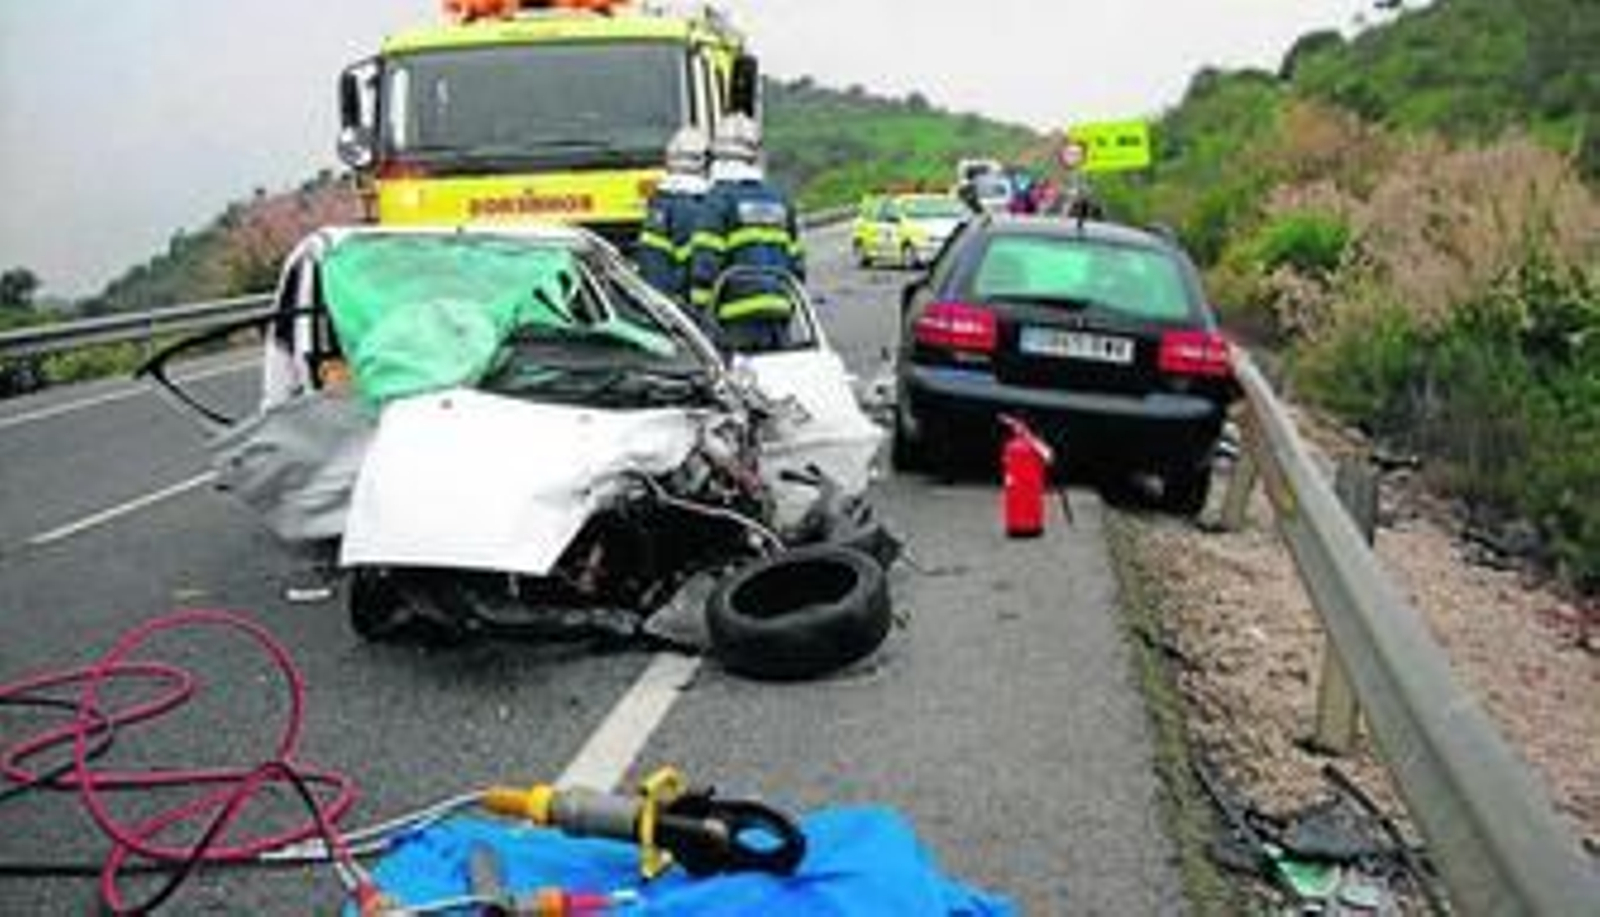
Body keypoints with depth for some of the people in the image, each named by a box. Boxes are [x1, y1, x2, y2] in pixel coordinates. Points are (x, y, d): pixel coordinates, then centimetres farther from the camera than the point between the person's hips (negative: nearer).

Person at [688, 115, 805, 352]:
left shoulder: (719, 200, -5)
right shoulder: (779, 200, 14)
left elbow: (705, 264, -12)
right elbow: (796, 264, 16)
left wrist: (701, 307, -5)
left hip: (740, 317, -6)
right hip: (779, 314, 6)